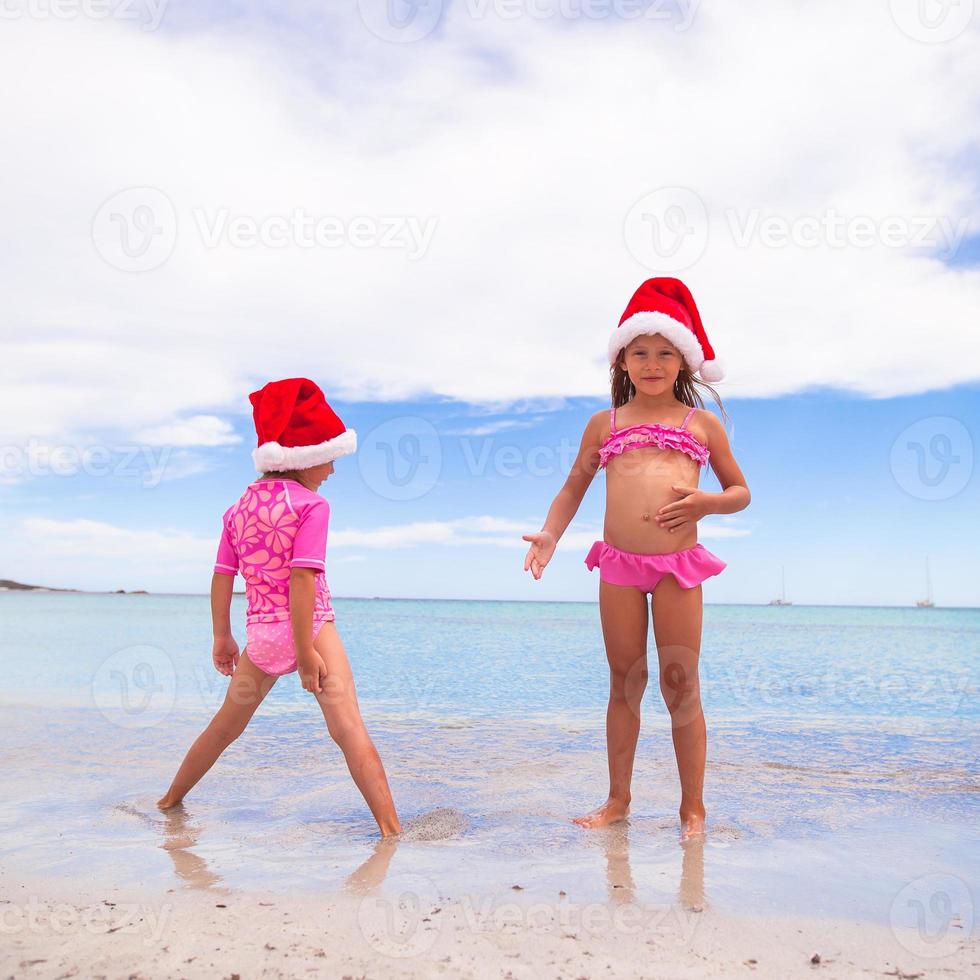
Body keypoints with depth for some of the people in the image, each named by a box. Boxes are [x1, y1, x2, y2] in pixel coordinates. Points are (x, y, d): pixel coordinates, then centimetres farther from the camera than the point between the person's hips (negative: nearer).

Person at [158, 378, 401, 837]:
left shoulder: (240, 507, 8)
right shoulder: (310, 505, -10)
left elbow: (222, 576, 9)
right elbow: (302, 578, -19)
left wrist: (222, 639, 17)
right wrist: (305, 652, -19)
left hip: (259, 633, 6)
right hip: (309, 626, -6)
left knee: (226, 725, 24)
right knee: (349, 729, -10)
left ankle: (170, 799, 40)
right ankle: (391, 828, -14)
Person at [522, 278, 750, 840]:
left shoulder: (702, 423, 10)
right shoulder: (605, 424, 12)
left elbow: (740, 492, 14)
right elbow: (574, 487, 18)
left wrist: (703, 502, -7)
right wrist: (550, 534, 2)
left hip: (678, 566, -1)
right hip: (618, 565, 2)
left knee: (681, 686, 4)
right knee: (625, 682, 10)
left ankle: (693, 807, 17)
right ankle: (618, 799, 23)